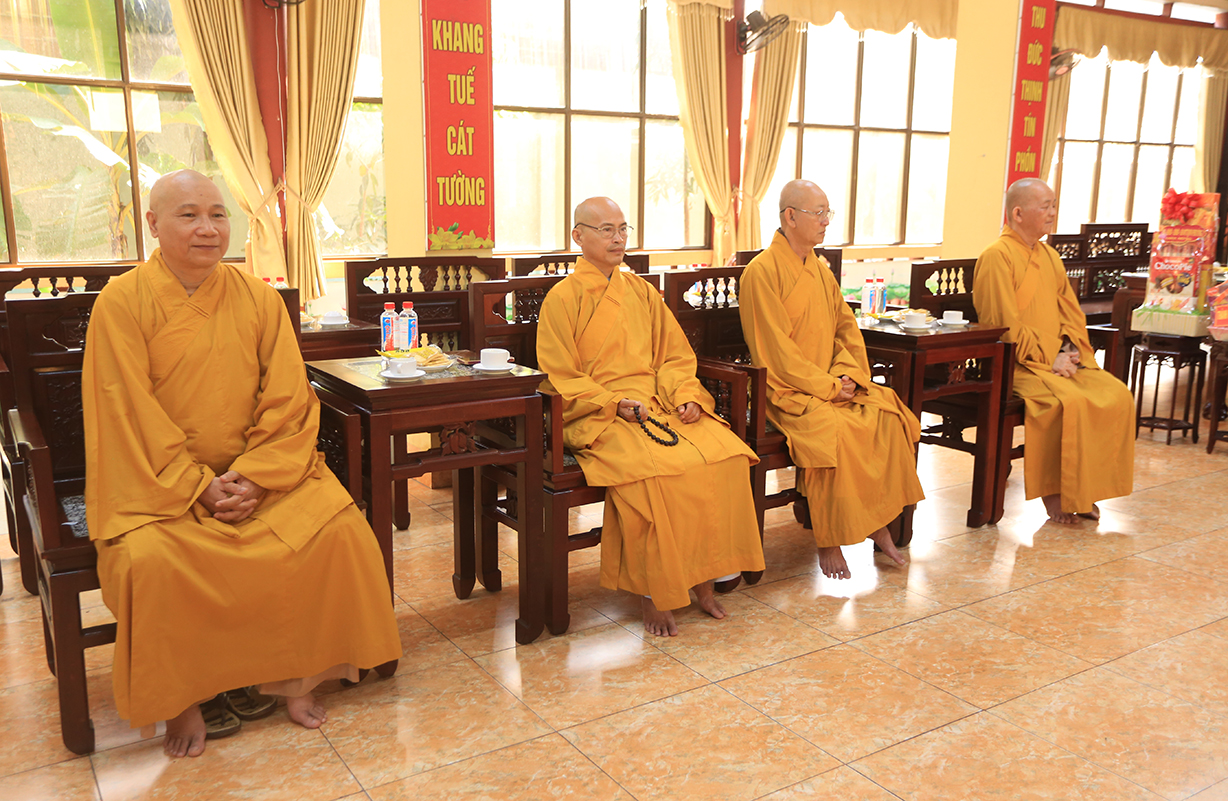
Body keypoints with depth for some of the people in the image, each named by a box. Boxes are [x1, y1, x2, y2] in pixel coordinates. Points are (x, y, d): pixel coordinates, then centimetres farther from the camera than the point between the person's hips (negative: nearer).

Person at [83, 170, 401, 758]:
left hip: (260, 474, 2)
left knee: (338, 529, -20)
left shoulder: (259, 299, 3)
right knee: (151, 561, -30)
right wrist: (199, 486, -16)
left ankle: (293, 675, -1)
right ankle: (178, 699, -4)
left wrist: (255, 477, -14)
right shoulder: (121, 302, -5)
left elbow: (288, 402, -1)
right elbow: (131, 417, -10)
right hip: (159, 482, -2)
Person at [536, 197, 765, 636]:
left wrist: (685, 396, -3)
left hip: (659, 404, 5)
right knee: (657, 470, -33)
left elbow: (674, 355, 17)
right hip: (598, 418, -5)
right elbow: (560, 380, -3)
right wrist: (616, 403, -15)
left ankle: (702, 576, -8)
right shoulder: (562, 298, 2)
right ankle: (652, 592, -15)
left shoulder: (641, 291, 19)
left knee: (727, 455, -20)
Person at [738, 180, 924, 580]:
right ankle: (828, 540, -15)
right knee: (833, 431, -31)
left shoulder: (820, 269, 16)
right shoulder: (762, 272, -10)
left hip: (833, 385, 7)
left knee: (888, 416, -14)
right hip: (787, 390, -7)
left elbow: (847, 328, 16)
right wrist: (827, 387, -15)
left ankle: (879, 522, -4)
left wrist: (848, 375, -3)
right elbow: (776, 351, -16)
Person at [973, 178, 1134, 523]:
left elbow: (1072, 313, 16)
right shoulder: (997, 256, -9)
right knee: (1070, 401, -29)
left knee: (1118, 395, -10)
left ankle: (1084, 489, -2)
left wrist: (1067, 351, -2)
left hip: (1060, 360, 8)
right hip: (1017, 364, -8)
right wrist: (1048, 358, -14)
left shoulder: (1049, 256, 17)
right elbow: (1005, 325, -14)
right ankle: (1055, 493, -13)